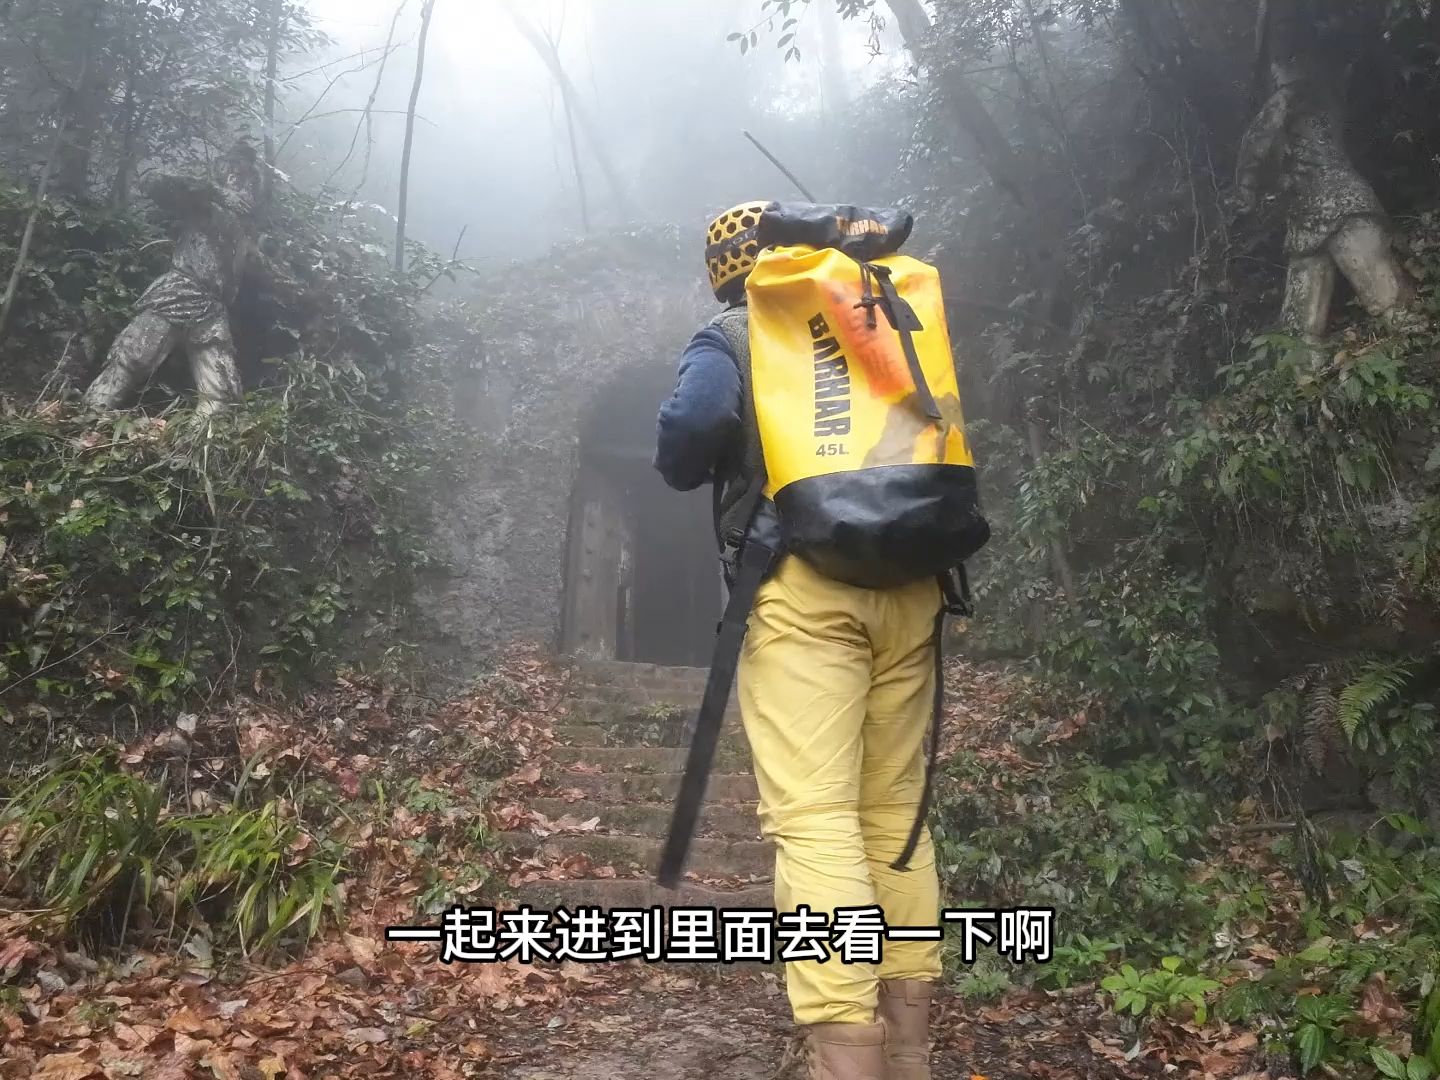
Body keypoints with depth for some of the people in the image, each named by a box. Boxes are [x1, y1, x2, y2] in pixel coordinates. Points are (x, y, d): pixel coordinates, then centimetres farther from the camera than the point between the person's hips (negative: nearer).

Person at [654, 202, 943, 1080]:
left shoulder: (731, 341, 6)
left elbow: (691, 428, -11)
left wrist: (690, 471, 9)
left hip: (805, 587, -5)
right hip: (910, 585, 5)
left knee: (815, 818, -8)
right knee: (898, 813, 12)